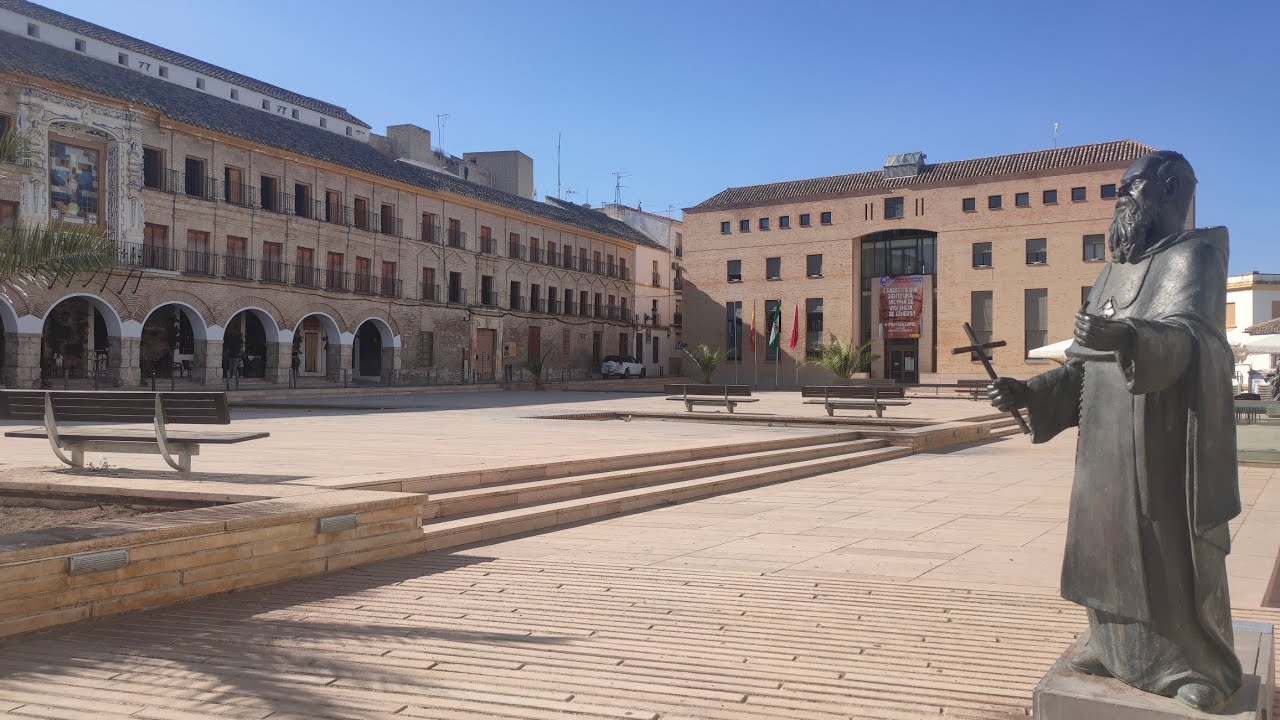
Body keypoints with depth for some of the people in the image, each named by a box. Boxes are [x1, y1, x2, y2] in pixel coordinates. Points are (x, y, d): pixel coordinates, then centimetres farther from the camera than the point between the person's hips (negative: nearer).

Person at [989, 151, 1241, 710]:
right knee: (1107, 548, 11)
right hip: (1106, 446, 7)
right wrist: (1029, 393, -1)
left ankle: (1200, 666, 16)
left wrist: (1128, 337, -47)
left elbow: (1184, 337, -26)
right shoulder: (1113, 273, 16)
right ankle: (1115, 649, 26)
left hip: (1162, 446, -7)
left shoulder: (1194, 257, -5)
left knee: (1172, 554, 0)